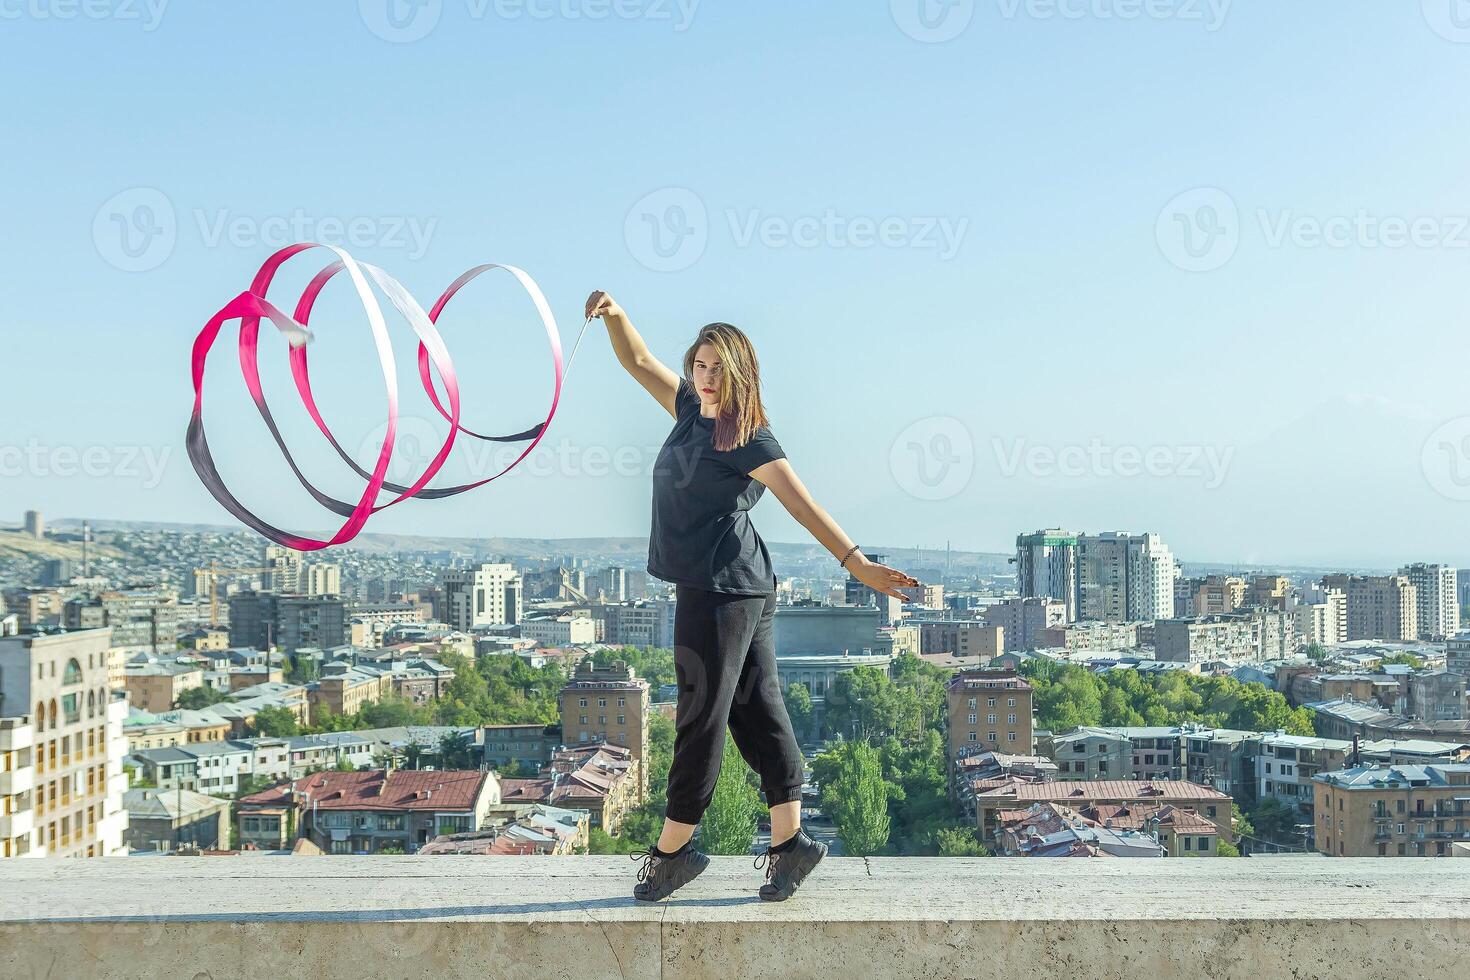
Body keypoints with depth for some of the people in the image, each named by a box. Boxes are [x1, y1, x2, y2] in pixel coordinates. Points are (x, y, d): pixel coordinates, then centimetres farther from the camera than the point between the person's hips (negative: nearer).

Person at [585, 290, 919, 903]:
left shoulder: (748, 437, -11)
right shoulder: (691, 410, 13)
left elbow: (803, 505, -18)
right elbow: (639, 362, 20)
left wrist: (857, 564, -25)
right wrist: (615, 316, 4)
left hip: (723, 587, -9)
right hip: (744, 589, 9)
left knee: (702, 716, -1)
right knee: (756, 710, 9)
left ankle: (673, 851, 10)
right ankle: (789, 841, 14)